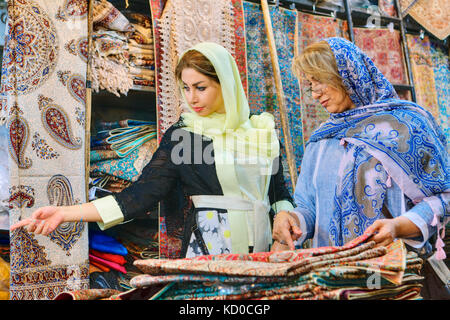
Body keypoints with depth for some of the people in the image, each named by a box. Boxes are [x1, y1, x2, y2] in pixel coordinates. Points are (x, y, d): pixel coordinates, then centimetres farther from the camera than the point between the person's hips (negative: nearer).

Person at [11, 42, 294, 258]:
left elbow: (278, 189, 11)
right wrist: (64, 213, -16)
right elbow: (141, 194, -9)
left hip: (264, 242, 3)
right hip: (210, 245, -3)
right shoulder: (181, 135, -4)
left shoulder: (261, 127, 4)